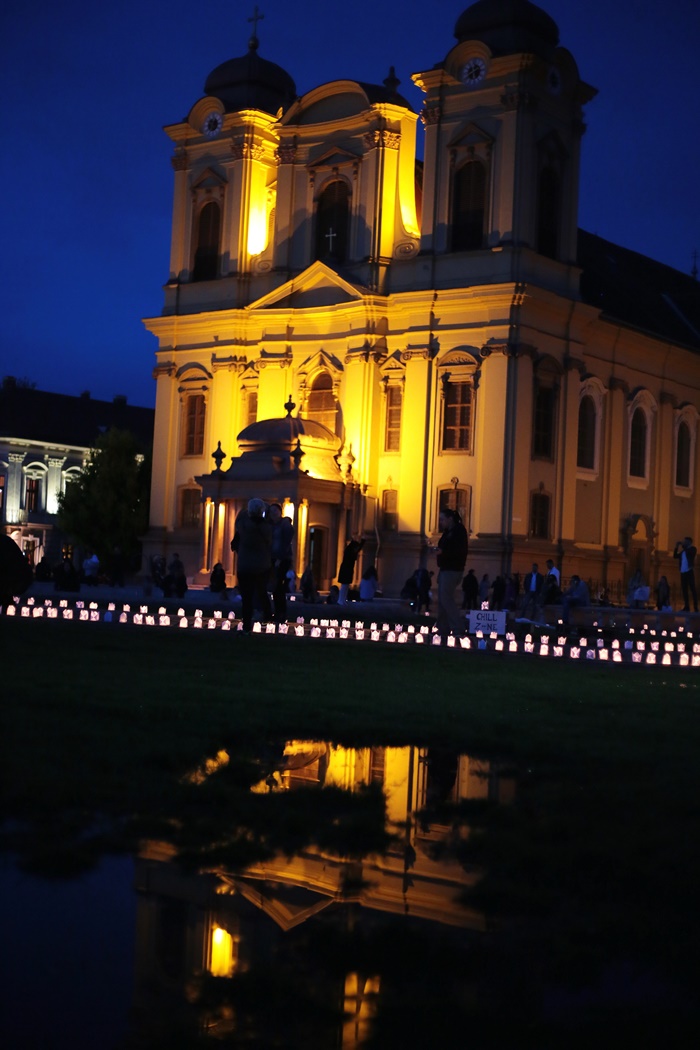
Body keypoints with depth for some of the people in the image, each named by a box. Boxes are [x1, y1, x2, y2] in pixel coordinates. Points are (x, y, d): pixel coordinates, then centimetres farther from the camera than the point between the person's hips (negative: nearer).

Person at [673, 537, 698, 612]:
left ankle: (695, 607, -11)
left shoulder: (693, 549, 3)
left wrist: (682, 545, -7)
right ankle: (686, 607, 7)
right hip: (683, 572, 6)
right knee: (684, 589, 4)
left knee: (692, 589, -9)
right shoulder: (683, 551, 20)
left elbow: (688, 551, -17)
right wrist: (676, 547, 6)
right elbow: (675, 556, 15)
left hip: (689, 571, -6)